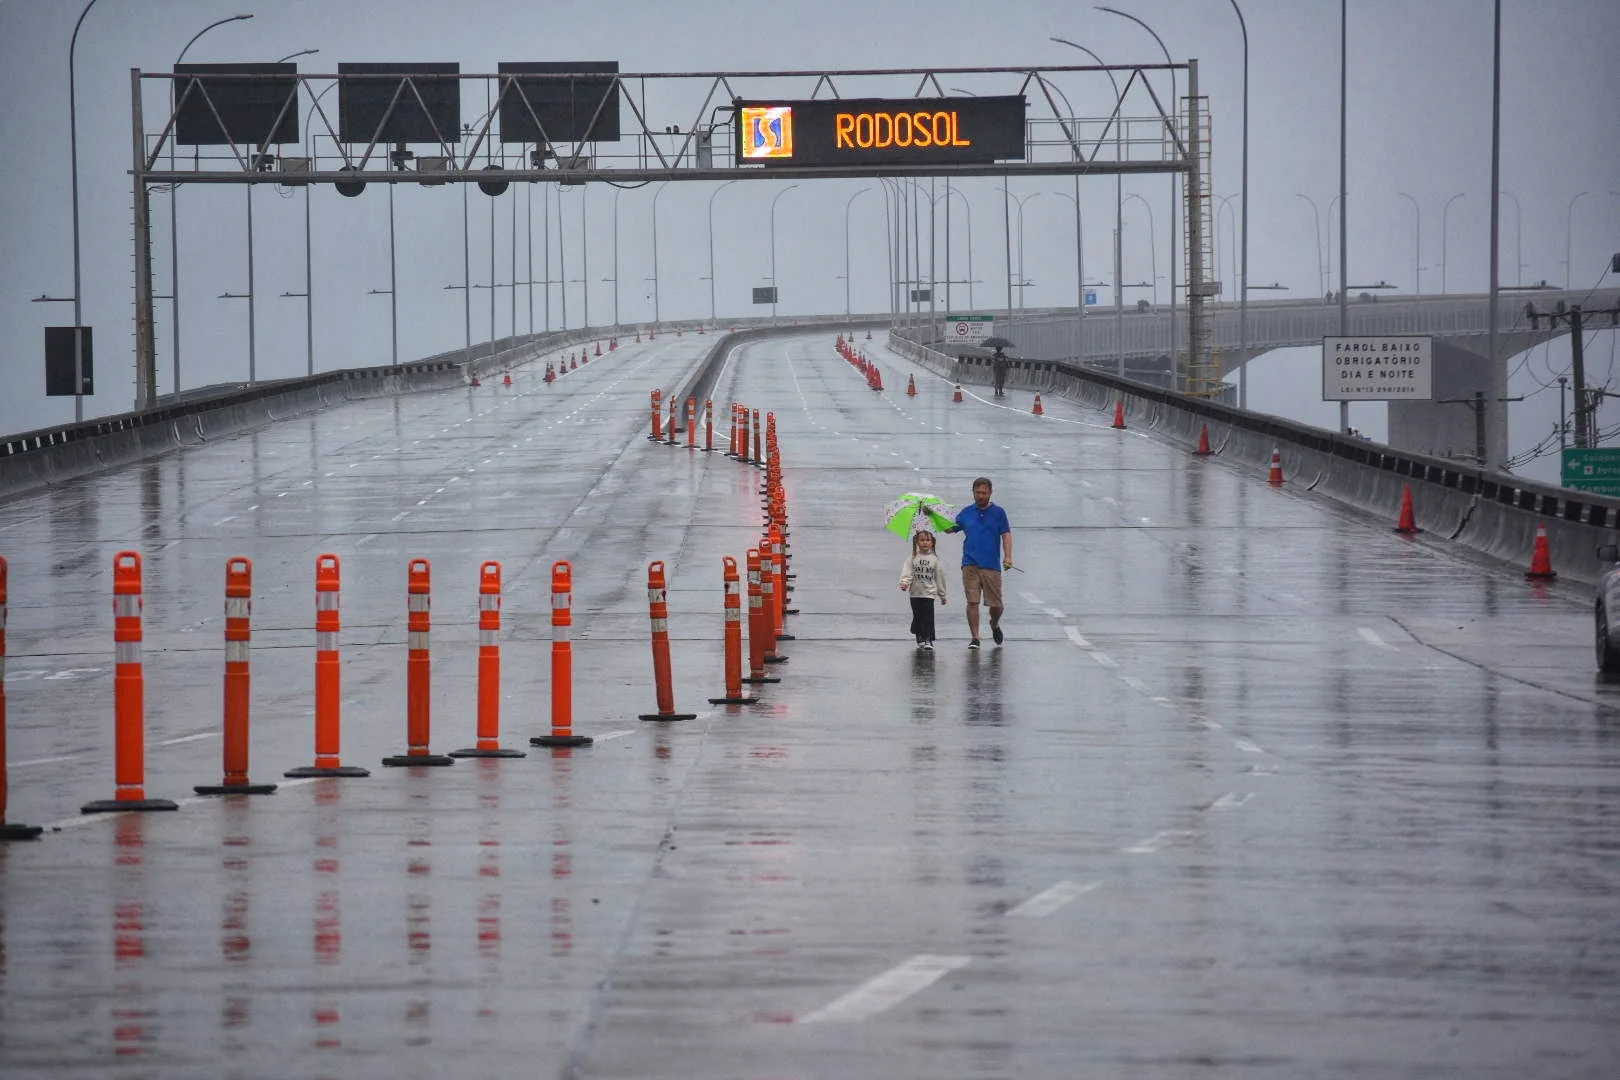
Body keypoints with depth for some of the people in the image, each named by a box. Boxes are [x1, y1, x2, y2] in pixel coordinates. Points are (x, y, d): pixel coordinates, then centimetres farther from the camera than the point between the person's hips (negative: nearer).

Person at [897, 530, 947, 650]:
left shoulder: (934, 559, 3)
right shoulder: (913, 558, 2)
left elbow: (939, 577, 9)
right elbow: (907, 572, -8)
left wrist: (942, 595, 13)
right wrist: (904, 582, -29)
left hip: (929, 593, -1)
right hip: (915, 593, 1)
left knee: (928, 618, -10)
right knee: (917, 617, 7)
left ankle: (928, 640, -8)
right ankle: (920, 638, 25)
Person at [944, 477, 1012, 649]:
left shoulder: (998, 512, 5)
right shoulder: (966, 512, 12)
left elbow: (1006, 535, -1)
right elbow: (949, 528, 17)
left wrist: (1008, 557, -14)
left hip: (991, 565, -1)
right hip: (970, 564, 1)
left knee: (996, 605, 3)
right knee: (972, 602, -7)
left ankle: (994, 624, 35)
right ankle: (975, 638, -1)